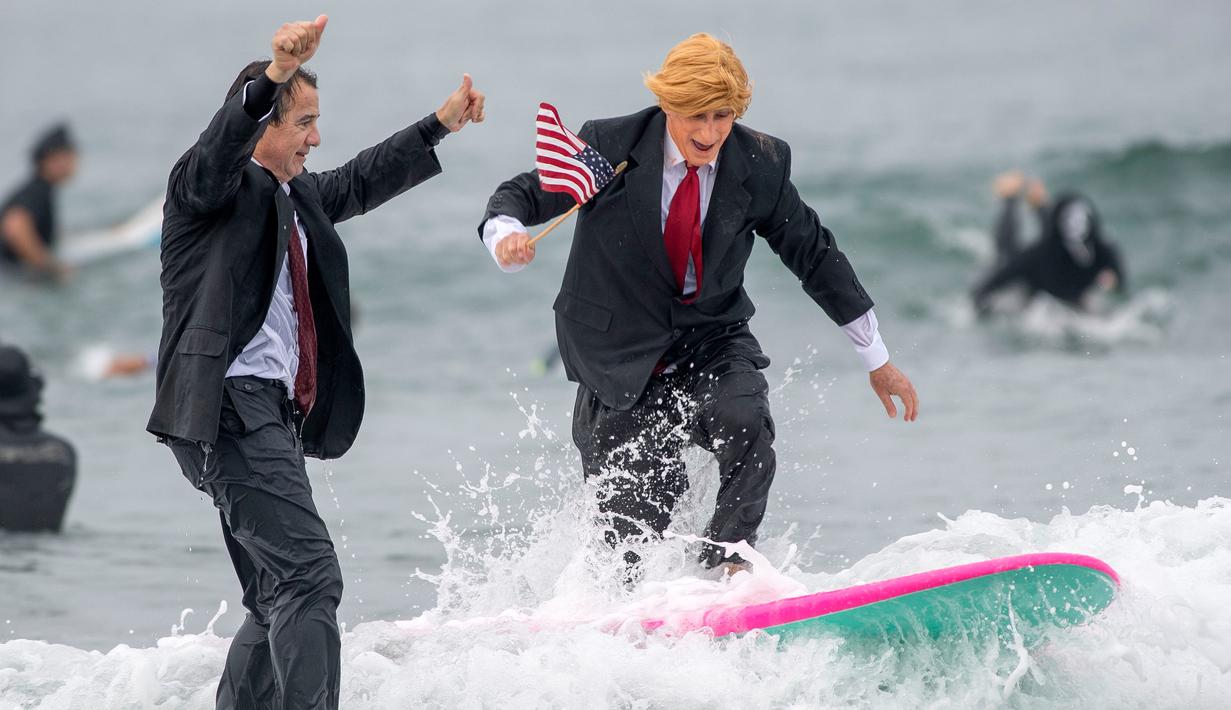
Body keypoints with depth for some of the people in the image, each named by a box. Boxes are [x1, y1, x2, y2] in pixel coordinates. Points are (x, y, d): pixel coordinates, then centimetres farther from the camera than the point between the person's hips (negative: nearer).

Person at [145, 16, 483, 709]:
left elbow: (360, 183, 37)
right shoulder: (205, 184, -5)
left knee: (280, 605, 13)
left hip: (273, 416, 10)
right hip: (228, 408, -10)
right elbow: (223, 144, -27)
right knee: (310, 577, -19)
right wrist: (274, 76, -44)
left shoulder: (294, 196, 21)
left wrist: (441, 125, 41)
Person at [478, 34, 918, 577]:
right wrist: (507, 236, -33)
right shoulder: (609, 147, -13)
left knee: (745, 420, -32)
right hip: (623, 359, -1)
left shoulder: (761, 166, -8)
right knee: (639, 532, -2)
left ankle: (727, 564, -21)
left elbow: (815, 255, 3)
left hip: (712, 343, 1)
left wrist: (878, 360, 7)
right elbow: (522, 195, -6)